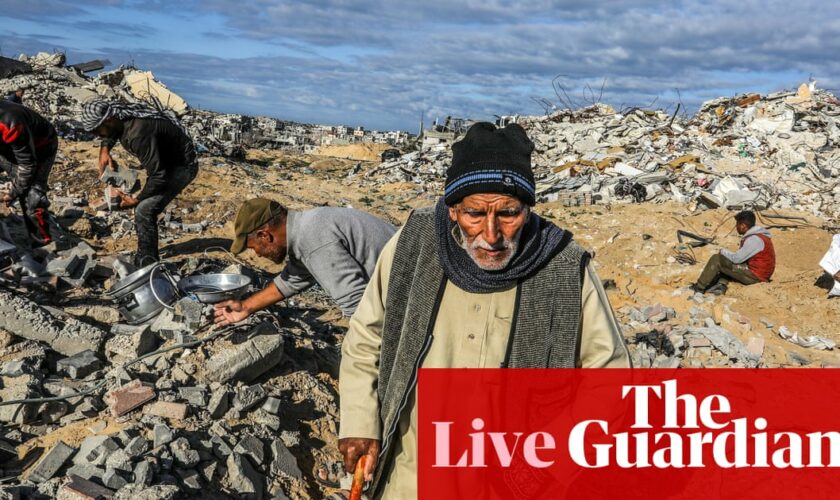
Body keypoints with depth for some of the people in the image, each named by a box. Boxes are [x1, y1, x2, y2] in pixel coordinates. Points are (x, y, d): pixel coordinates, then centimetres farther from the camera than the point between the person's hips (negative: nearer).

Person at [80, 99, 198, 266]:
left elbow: (158, 176, -33)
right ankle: (146, 260, 29)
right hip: (165, 162, 10)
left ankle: (147, 265, -10)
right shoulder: (120, 118, -6)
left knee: (144, 211, -21)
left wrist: (136, 200, -20)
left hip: (182, 165, -10)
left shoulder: (137, 134, -35)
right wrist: (104, 149, -1)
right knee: (144, 208, 14)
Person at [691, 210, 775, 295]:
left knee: (716, 259, -7)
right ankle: (721, 285, 3)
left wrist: (724, 252, -1)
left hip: (754, 275, -10)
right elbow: (742, 256, 13)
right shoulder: (758, 235, 10)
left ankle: (700, 287, 2)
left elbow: (737, 259, -18)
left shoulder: (754, 239, -21)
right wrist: (727, 254, 2)